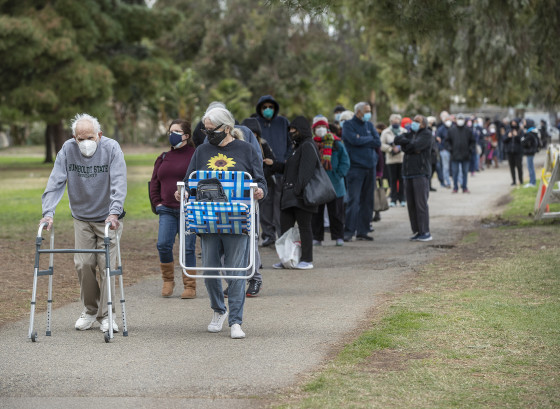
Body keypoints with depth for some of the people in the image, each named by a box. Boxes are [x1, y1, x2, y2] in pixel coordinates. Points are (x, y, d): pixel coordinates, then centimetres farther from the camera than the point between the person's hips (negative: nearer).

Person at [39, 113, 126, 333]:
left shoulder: (111, 148, -14)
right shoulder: (67, 150, -8)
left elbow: (119, 184, -20)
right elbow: (55, 182, -11)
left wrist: (114, 212, -32)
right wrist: (48, 212, -22)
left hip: (108, 218, -2)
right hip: (82, 219, 2)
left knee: (107, 265, -6)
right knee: (83, 264, -1)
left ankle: (106, 315, 4)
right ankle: (90, 310, 17)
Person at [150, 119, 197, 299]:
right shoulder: (164, 158, 16)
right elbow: (154, 182, 20)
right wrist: (157, 202, 8)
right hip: (167, 210, 4)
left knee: (187, 248, -3)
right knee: (163, 245, -6)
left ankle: (190, 286, 7)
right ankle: (168, 281, 13)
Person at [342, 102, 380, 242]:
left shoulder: (369, 125, 16)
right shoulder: (348, 125, -1)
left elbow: (378, 142, 4)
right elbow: (354, 140, -18)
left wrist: (362, 140, -7)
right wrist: (369, 139, -3)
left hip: (370, 167, 6)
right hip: (355, 167, -6)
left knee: (367, 201, 6)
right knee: (354, 200, -12)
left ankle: (362, 231, 12)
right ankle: (348, 232, -11)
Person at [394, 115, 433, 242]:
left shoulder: (426, 134, -1)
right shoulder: (410, 133, 20)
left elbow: (416, 146, -16)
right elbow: (398, 140, 4)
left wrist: (406, 145, 2)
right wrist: (410, 143, -9)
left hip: (421, 173, -7)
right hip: (408, 173, 7)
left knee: (421, 204, -10)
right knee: (411, 204, 5)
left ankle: (425, 232, -8)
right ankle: (416, 231, 10)